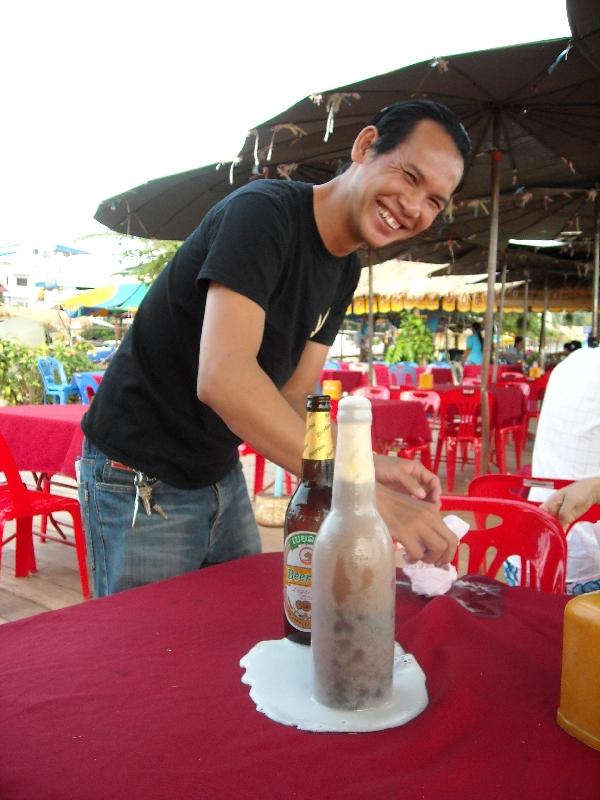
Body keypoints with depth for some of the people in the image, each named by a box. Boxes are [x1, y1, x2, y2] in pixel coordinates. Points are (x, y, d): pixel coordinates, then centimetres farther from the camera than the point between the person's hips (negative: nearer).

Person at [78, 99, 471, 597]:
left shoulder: (346, 271, 3)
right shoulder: (264, 212, -23)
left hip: (221, 473, 8)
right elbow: (222, 378, -37)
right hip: (143, 479, -8)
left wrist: (368, 463, -18)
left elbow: (294, 399, 0)